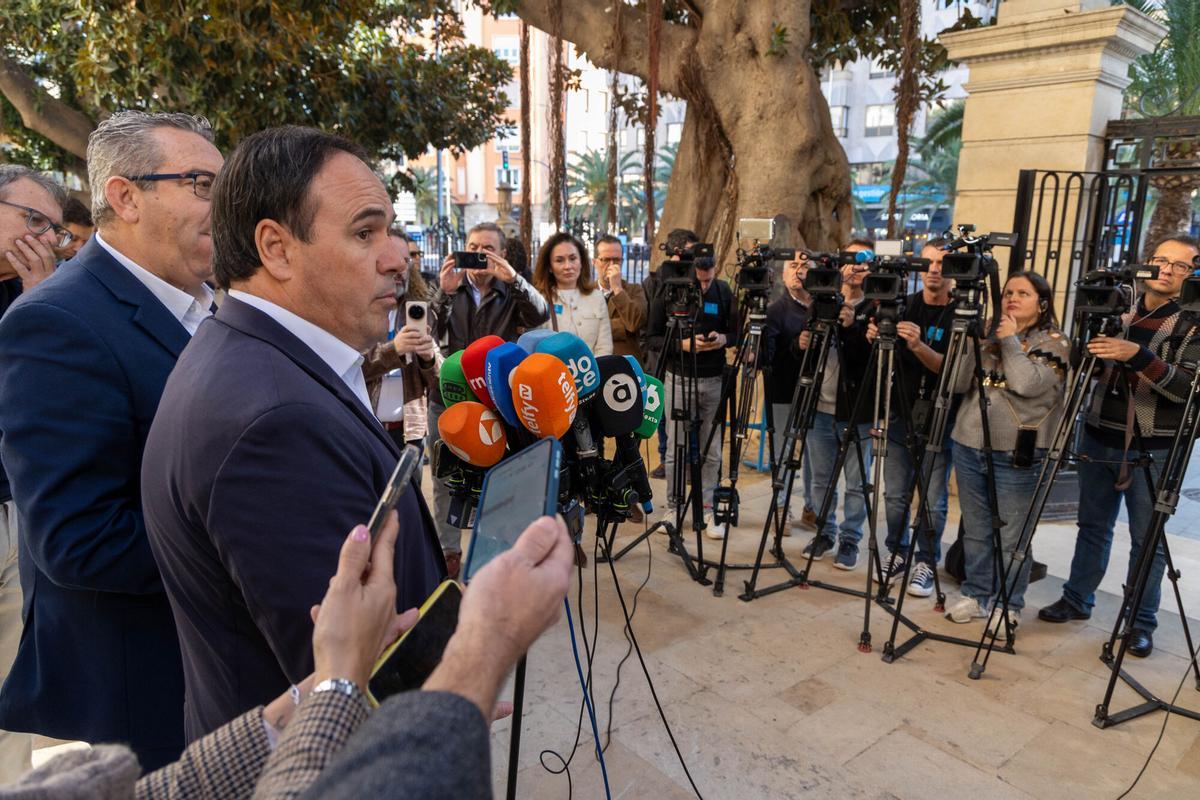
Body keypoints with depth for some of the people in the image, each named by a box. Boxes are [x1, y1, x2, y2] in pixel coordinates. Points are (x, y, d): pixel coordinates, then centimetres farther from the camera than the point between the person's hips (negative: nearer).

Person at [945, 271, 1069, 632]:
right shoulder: (989, 336, 14)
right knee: (975, 530, 13)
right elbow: (960, 383, 3)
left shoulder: (1054, 343, 0)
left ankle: (1007, 605, 16)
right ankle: (976, 594, 25)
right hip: (968, 446, 5)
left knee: (1011, 537, 2)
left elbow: (1028, 385, -18)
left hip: (1016, 454, -5)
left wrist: (1010, 341, -9)